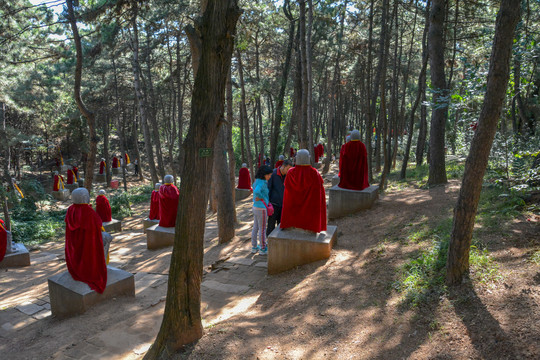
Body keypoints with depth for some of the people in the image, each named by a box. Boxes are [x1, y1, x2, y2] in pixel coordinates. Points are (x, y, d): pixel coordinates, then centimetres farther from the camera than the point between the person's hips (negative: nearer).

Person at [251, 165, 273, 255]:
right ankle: (263, 249, 16)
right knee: (262, 229, 4)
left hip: (255, 207, 9)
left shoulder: (256, 181, 8)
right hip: (261, 208, -9)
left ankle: (254, 247, 28)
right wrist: (261, 197, -19)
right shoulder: (262, 183, -21)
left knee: (255, 228, 17)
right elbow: (256, 191, -38)